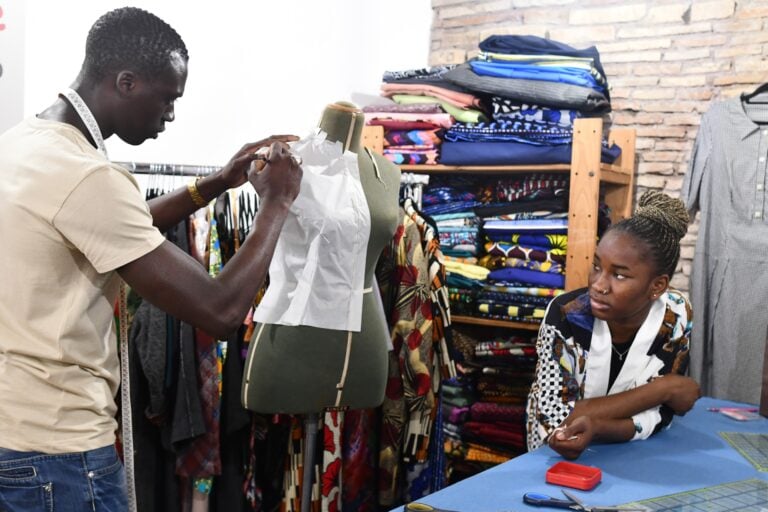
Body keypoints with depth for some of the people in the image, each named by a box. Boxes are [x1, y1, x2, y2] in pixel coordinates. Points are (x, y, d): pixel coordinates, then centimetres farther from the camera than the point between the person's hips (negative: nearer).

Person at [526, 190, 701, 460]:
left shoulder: (676, 317, -16)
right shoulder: (565, 314, -25)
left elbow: (659, 415, -14)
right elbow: (555, 420, -28)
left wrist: (595, 425, -35)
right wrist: (665, 387, -24)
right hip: (557, 458, -1)